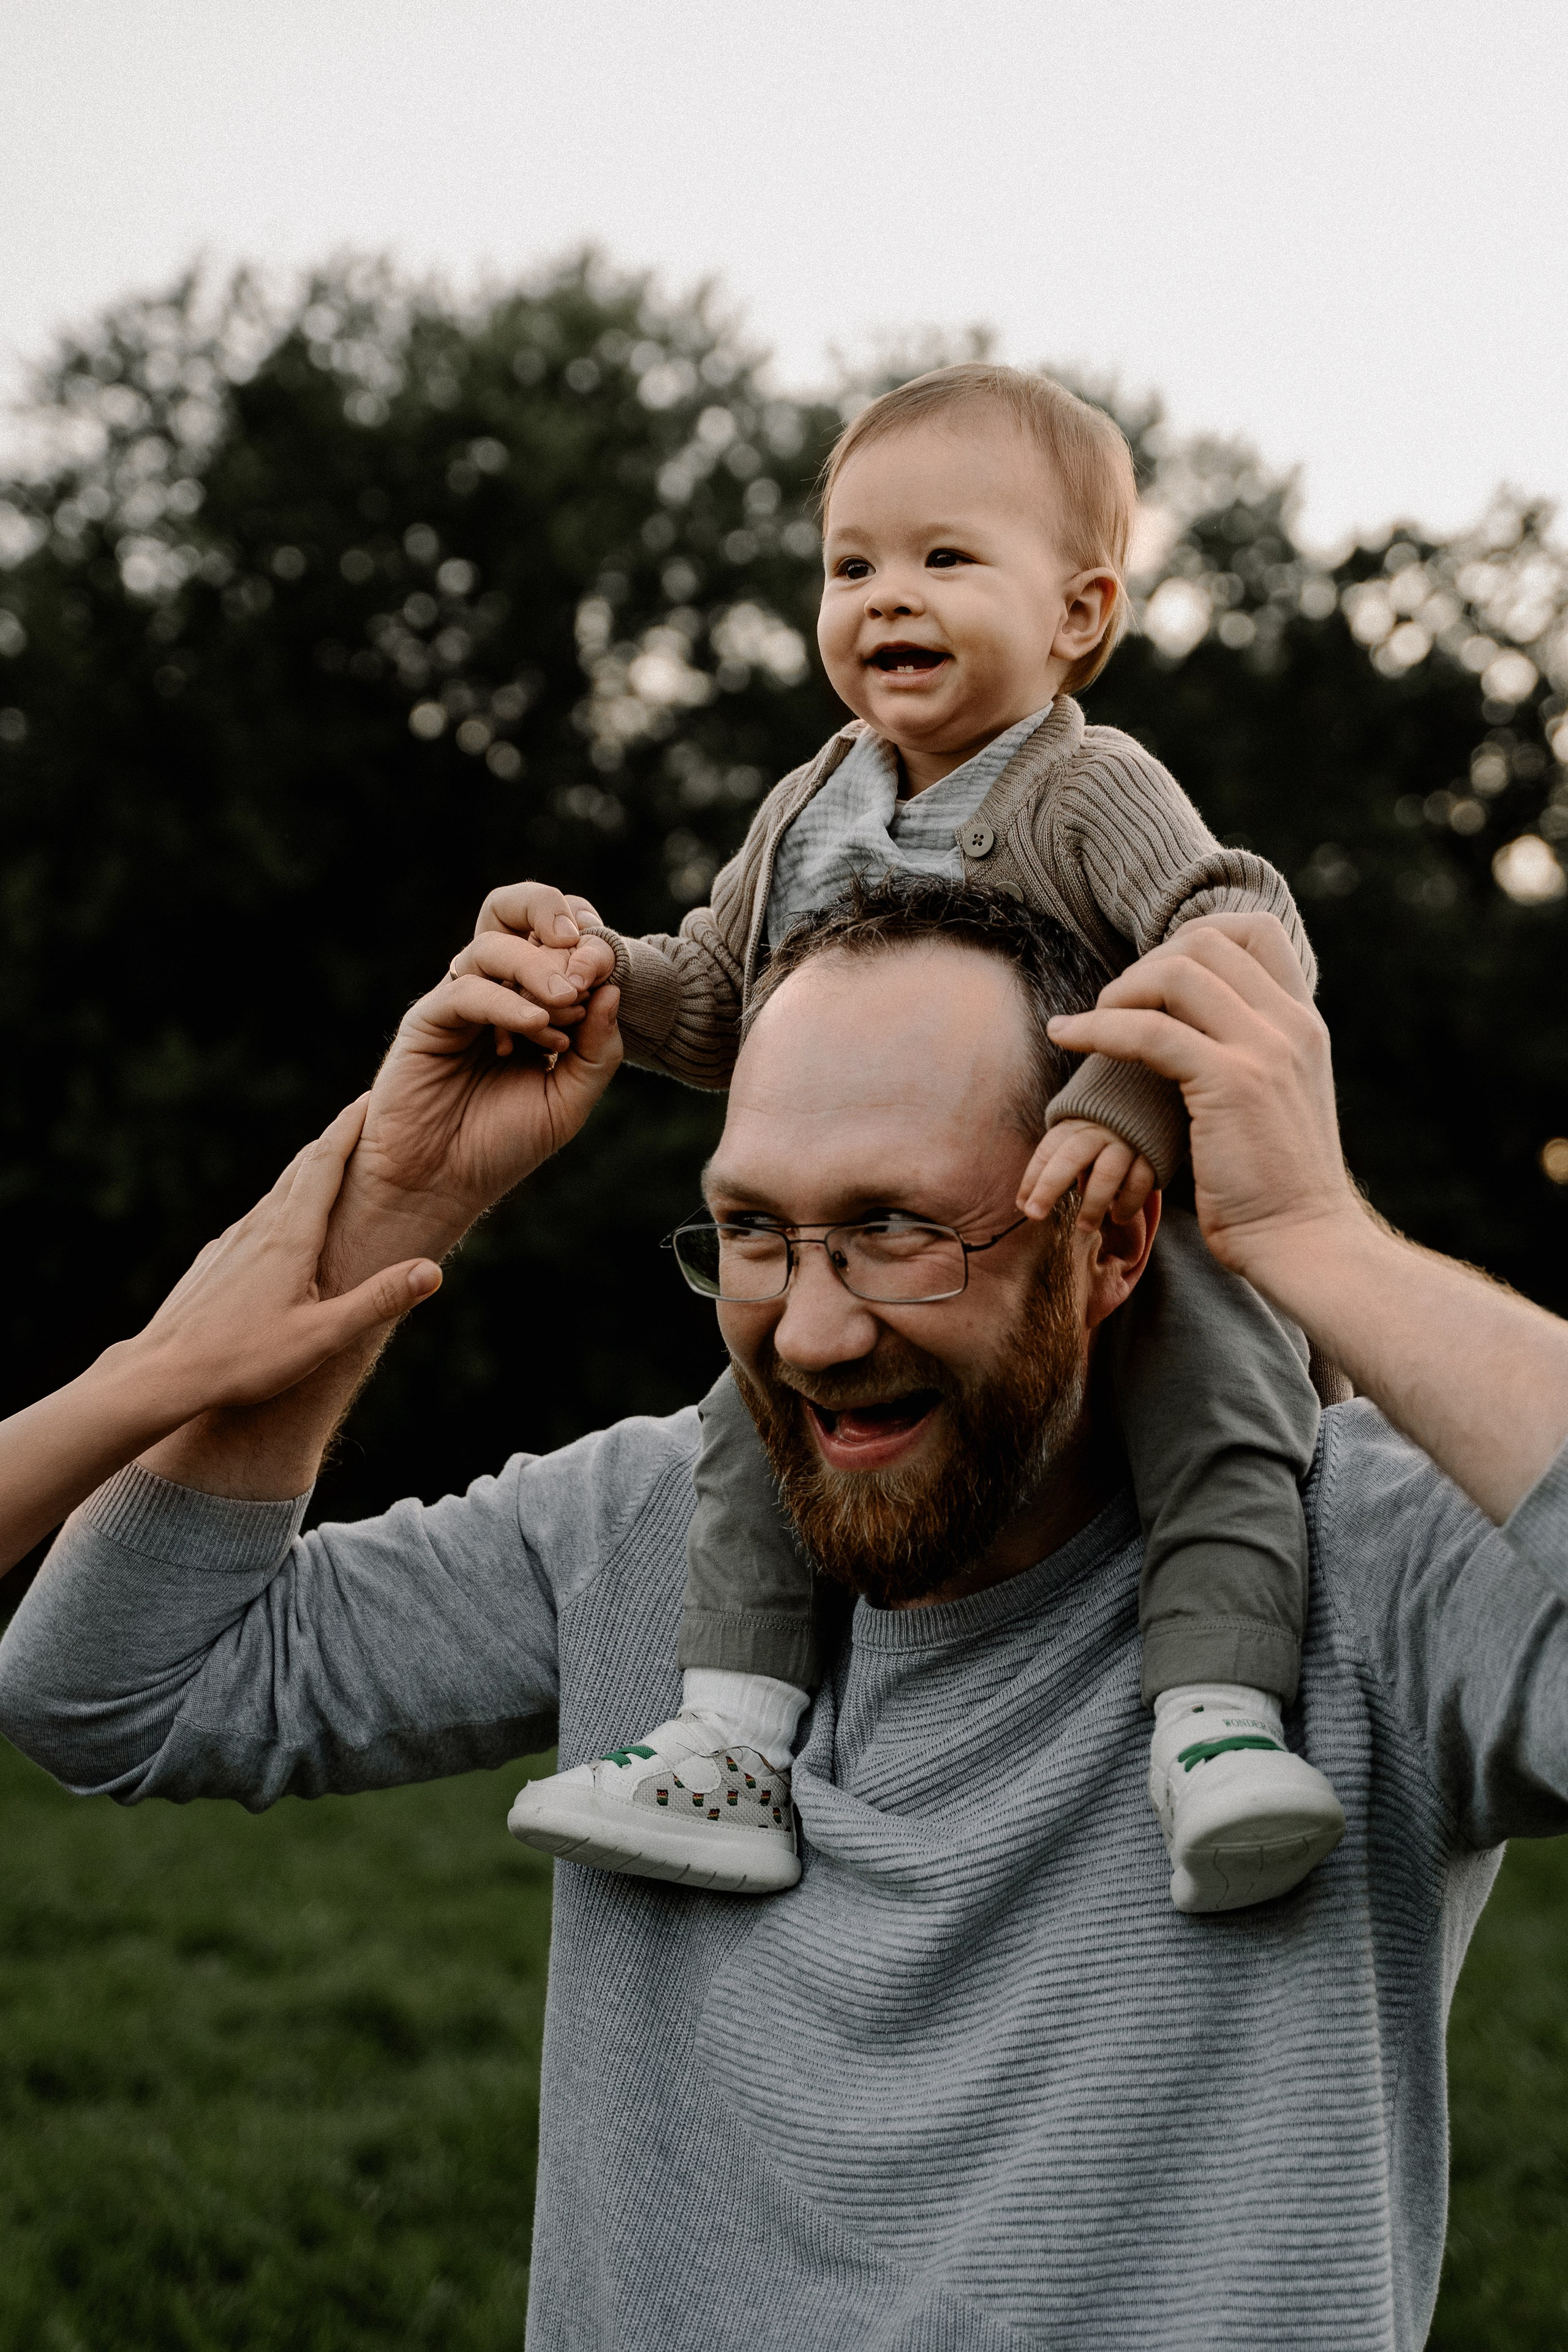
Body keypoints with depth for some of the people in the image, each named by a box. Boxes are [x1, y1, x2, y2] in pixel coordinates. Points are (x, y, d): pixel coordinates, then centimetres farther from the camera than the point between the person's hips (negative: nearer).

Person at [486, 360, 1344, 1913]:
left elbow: (1243, 936, -27)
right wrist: (610, 967, -3)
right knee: (758, 1419, -8)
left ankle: (1217, 1729, -33)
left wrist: (1132, 1104, -44)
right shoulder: (807, 814, 9)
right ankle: (728, 1748, -5)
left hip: (1116, 1235, -6)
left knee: (1214, 1401, -29)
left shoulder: (1089, 788, -12)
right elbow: (721, 1005, 19)